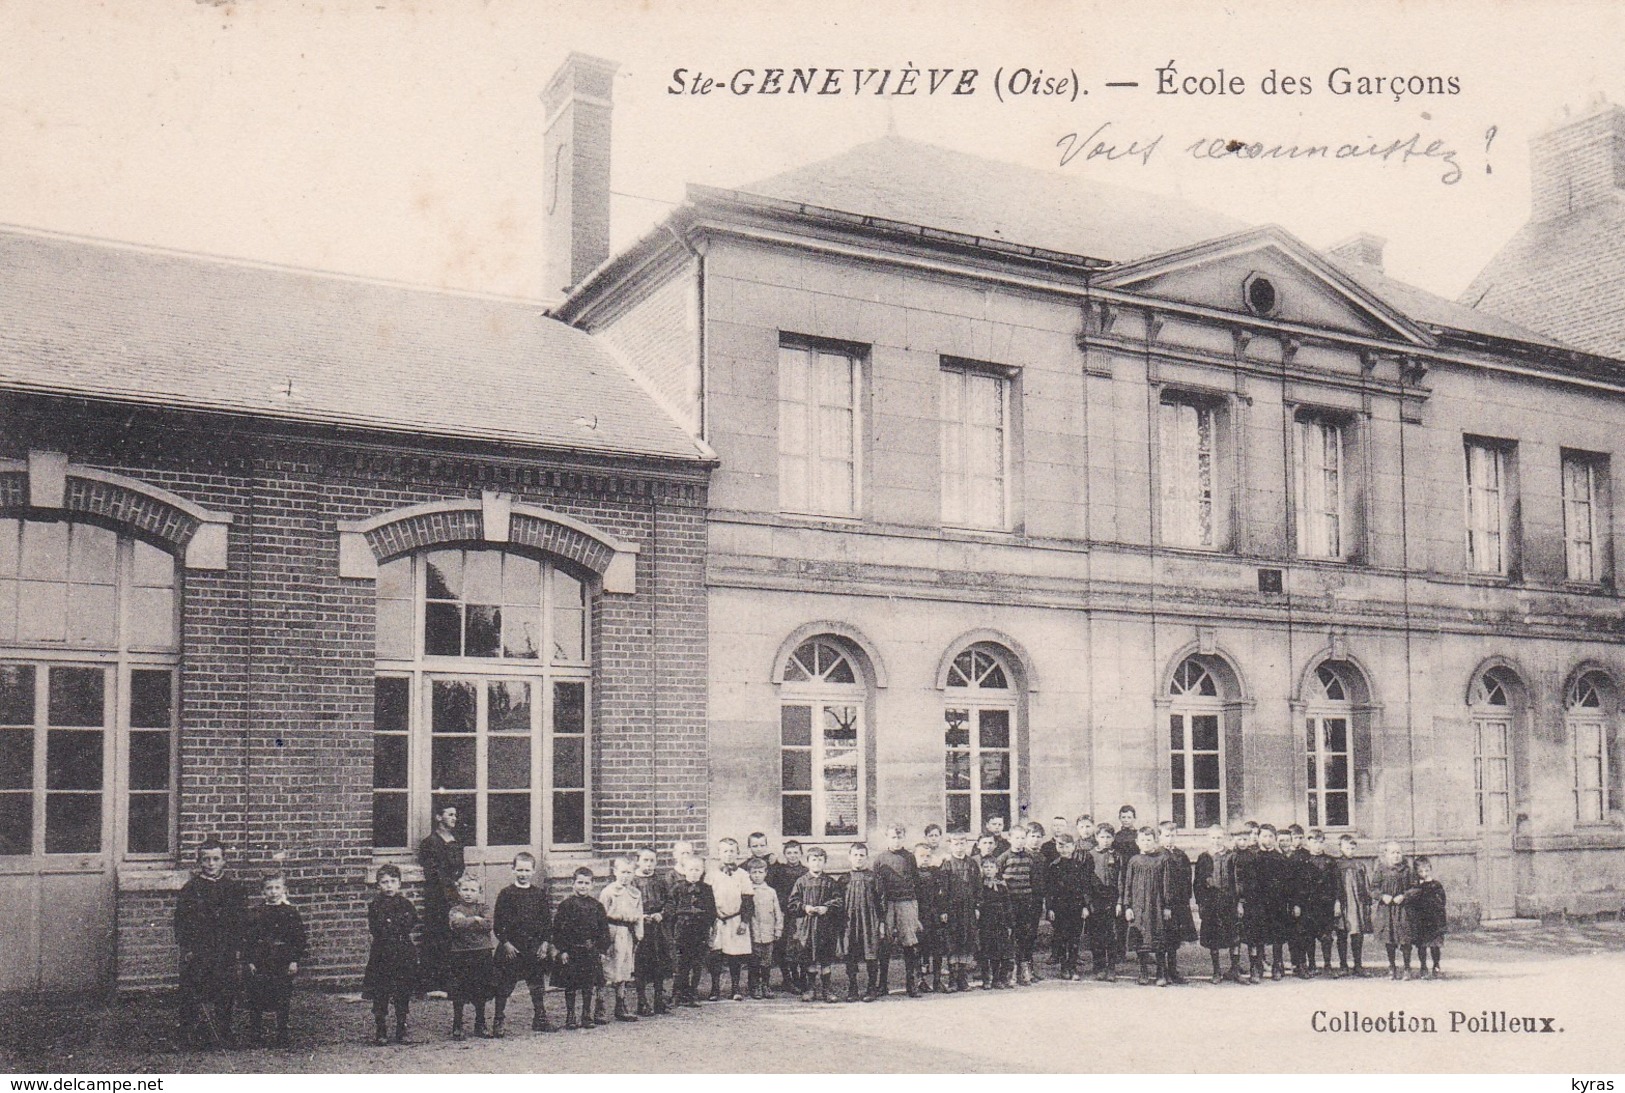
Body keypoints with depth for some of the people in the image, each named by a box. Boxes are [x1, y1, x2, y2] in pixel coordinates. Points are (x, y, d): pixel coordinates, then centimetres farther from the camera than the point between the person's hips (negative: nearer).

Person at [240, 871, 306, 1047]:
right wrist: (248, 961, -5)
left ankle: (282, 1037, 10)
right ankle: (255, 1032, 14)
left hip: (283, 963, 0)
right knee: (255, 1000, 0)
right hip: (259, 963, 1)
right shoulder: (255, 913, 4)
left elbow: (299, 938, 2)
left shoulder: (291, 912, 3)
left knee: (283, 1000, 2)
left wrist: (295, 960, -4)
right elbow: (246, 938, 3)